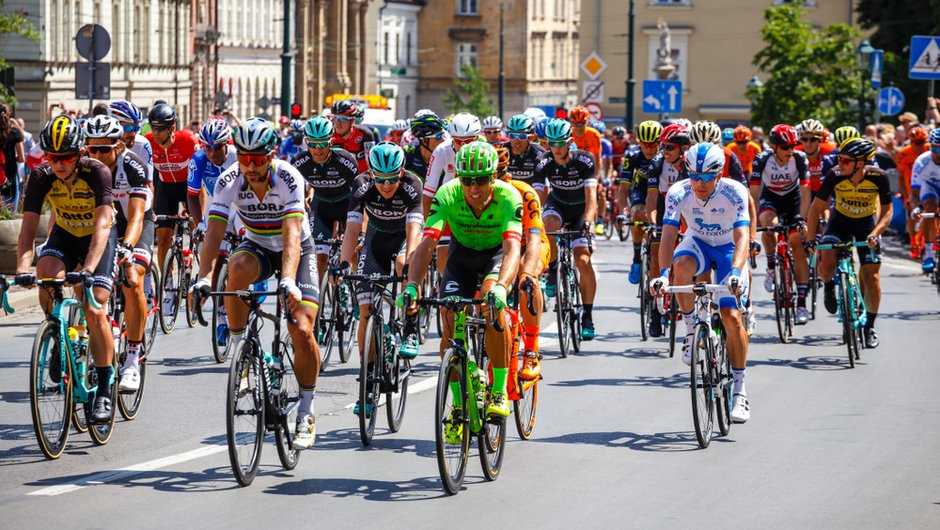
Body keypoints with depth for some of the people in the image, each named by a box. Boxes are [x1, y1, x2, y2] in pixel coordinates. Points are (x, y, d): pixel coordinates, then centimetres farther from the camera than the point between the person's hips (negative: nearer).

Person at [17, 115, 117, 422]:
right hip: (64, 234, 3)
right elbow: (29, 225, -24)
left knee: (94, 311, -17)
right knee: (47, 280, -29)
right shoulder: (41, 177, -20)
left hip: (98, 238, -3)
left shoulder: (97, 173, -29)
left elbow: (103, 224, -38)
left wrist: (89, 268, -51)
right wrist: (23, 268, -40)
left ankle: (105, 390, -5)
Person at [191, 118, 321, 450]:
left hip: (296, 250, -2)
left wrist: (288, 280, -52)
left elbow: (292, 235, -38)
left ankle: (306, 412, 1)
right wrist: (203, 277, -41)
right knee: (237, 268, -37)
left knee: (302, 331, -17)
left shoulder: (289, 179, -28)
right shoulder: (228, 182, -20)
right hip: (257, 247, 2)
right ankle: (238, 345, -18)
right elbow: (214, 233, -26)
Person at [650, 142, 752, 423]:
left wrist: (736, 271, -54)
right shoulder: (678, 193, -22)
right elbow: (668, 235, -29)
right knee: (682, 265, -36)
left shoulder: (734, 192, -27)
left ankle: (739, 389, -5)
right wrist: (663, 273, -46)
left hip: (729, 249, -1)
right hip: (698, 243, 1)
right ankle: (691, 328, -14)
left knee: (731, 316, -16)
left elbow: (741, 237, -36)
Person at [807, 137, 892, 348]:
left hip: (867, 224, 0)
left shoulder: (878, 177, -26)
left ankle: (870, 325, 13)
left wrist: (875, 234, -29)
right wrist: (810, 238, -21)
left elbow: (887, 210, -14)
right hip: (840, 222, 0)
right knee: (826, 265, -24)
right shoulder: (835, 177, -26)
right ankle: (829, 285, 14)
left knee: (871, 276, -6)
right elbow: (817, 206, -14)